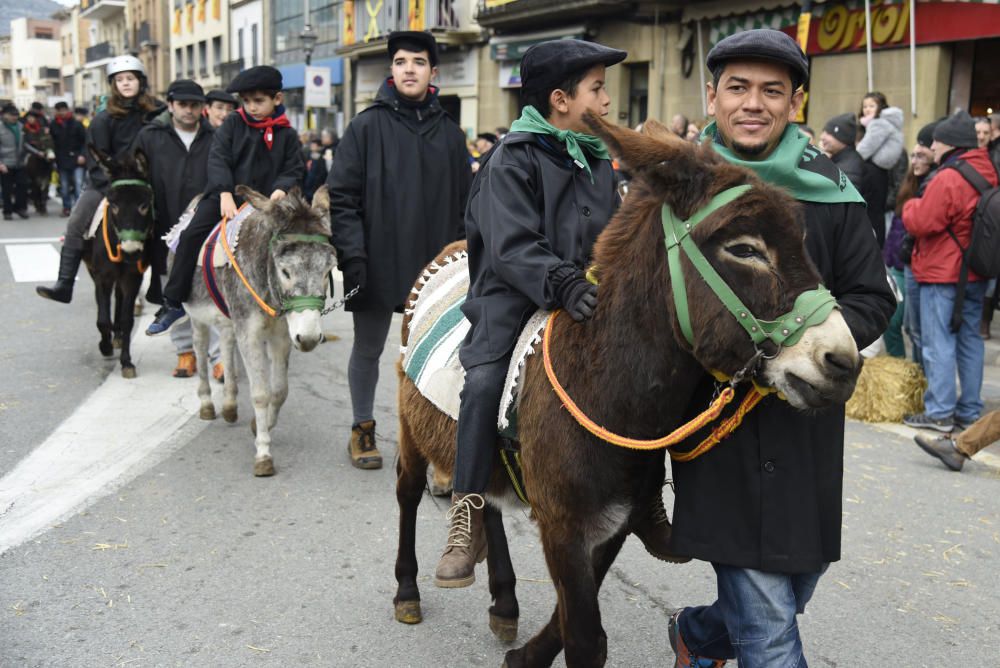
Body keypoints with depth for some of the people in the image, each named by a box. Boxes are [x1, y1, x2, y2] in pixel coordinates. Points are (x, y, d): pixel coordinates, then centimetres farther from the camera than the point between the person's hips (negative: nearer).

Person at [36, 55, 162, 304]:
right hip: (106, 183, 0)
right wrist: (112, 186, -14)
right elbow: (95, 161, -2)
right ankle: (64, 284, -11)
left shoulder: (156, 113, 1)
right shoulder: (104, 120, -1)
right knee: (76, 222, -12)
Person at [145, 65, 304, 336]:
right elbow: (218, 158, -5)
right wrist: (225, 193, -20)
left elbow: (294, 170, 4)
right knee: (191, 235, -12)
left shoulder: (287, 135, 3)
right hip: (224, 196, 0)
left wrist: (281, 189, -18)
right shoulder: (233, 123, 3)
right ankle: (173, 303, -3)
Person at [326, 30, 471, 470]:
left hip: (434, 265, 3)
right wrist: (352, 253, -14)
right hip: (377, 263, -2)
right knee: (368, 348, 10)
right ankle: (362, 429, 27)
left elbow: (463, 201, 12)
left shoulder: (450, 133, 8)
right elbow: (341, 195, -6)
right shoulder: (367, 126, -3)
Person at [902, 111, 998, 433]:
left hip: (943, 274, -8)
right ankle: (970, 411, 19)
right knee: (970, 340, 13)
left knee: (938, 344, -2)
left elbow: (920, 223, -19)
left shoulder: (948, 178, -19)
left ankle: (939, 413, 1)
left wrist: (911, 206, 1)